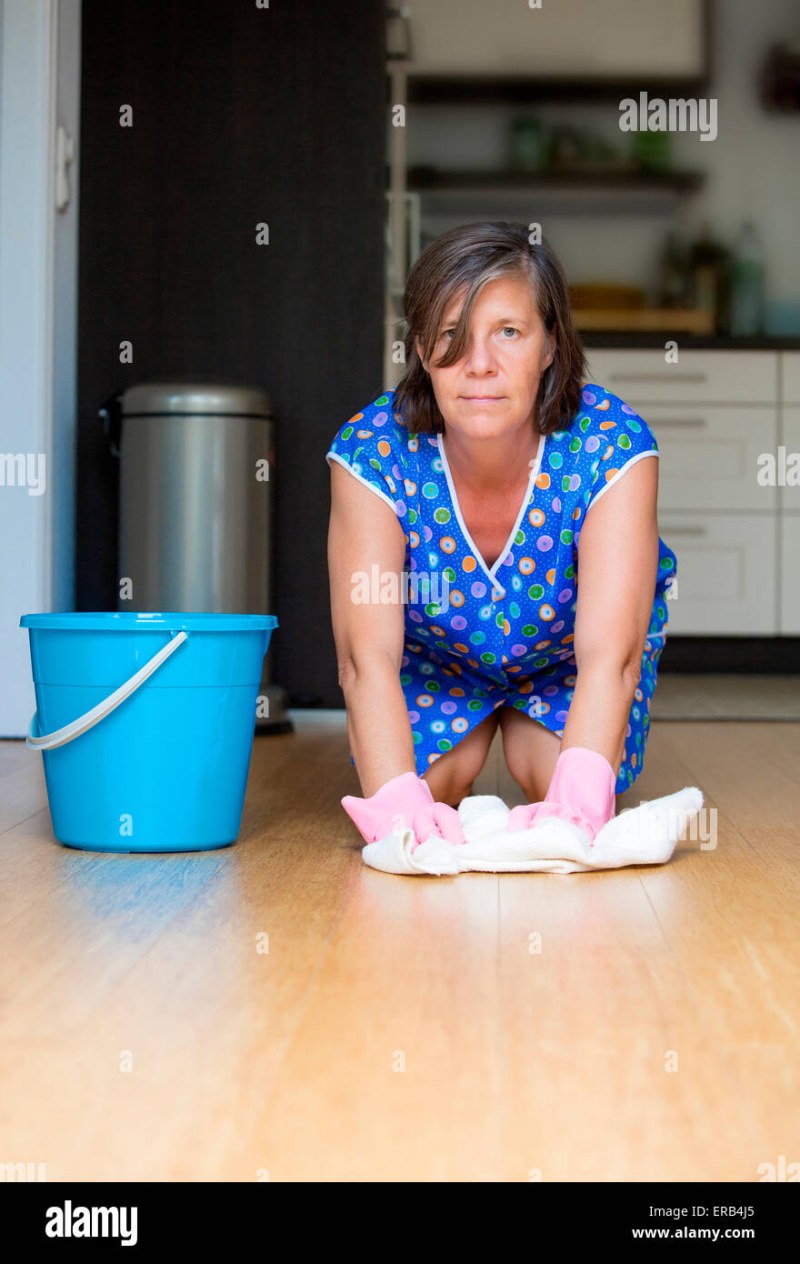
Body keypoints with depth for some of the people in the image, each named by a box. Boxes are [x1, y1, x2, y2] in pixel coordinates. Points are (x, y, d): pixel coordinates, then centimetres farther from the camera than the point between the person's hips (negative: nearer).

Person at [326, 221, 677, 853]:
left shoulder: (611, 445, -34)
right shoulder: (371, 451, -32)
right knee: (428, 782, -17)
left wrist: (578, 793, -62)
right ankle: (472, 728, 21)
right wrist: (396, 798, -57)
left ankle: (526, 725, 18)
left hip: (563, 652, 0)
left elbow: (610, 652, -43)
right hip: (436, 651, 1)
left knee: (562, 783, -19)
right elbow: (367, 654, -39)